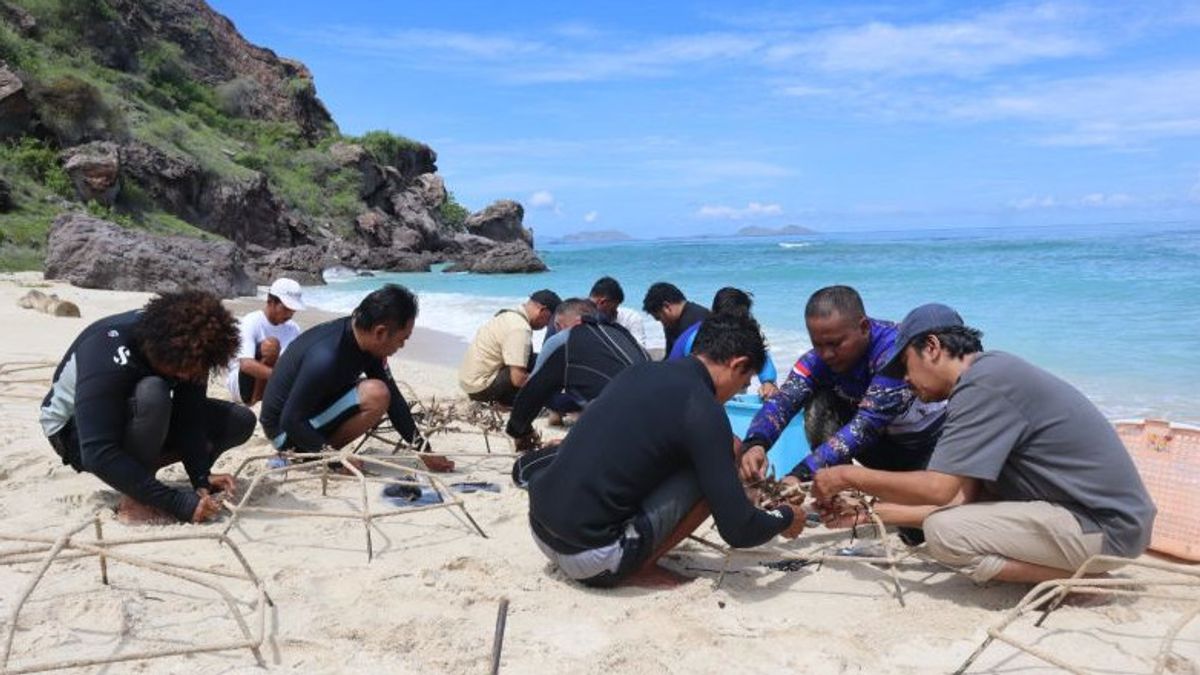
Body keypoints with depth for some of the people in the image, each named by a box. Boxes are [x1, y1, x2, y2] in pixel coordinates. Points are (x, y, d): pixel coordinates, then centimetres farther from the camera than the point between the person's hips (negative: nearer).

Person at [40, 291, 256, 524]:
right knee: (152, 395, -39)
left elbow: (191, 417, -16)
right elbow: (98, 455, -39)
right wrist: (178, 503, -42)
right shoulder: (108, 353, -36)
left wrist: (202, 478, -30)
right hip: (75, 430, -6)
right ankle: (135, 500, -22)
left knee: (241, 421, -10)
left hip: (140, 421, 6)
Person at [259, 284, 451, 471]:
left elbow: (394, 398, 1)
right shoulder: (327, 357, -31)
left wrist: (424, 452, 1)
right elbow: (290, 421, -26)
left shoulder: (365, 341, -5)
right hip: (285, 430, -9)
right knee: (376, 395, -24)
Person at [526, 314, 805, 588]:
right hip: (591, 555, -8)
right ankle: (638, 569, 5)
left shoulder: (639, 371, 11)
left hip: (539, 526, 8)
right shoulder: (704, 411, -11)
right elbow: (737, 530, -11)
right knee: (710, 478, -1)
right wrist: (785, 518, 11)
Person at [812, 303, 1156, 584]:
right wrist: (873, 511, 10)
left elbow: (938, 490, -23)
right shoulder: (991, 371, 11)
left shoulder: (983, 384, -18)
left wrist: (849, 476, -11)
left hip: (1107, 526, -10)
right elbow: (963, 497, 9)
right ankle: (1078, 565, 8)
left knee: (944, 532, -19)